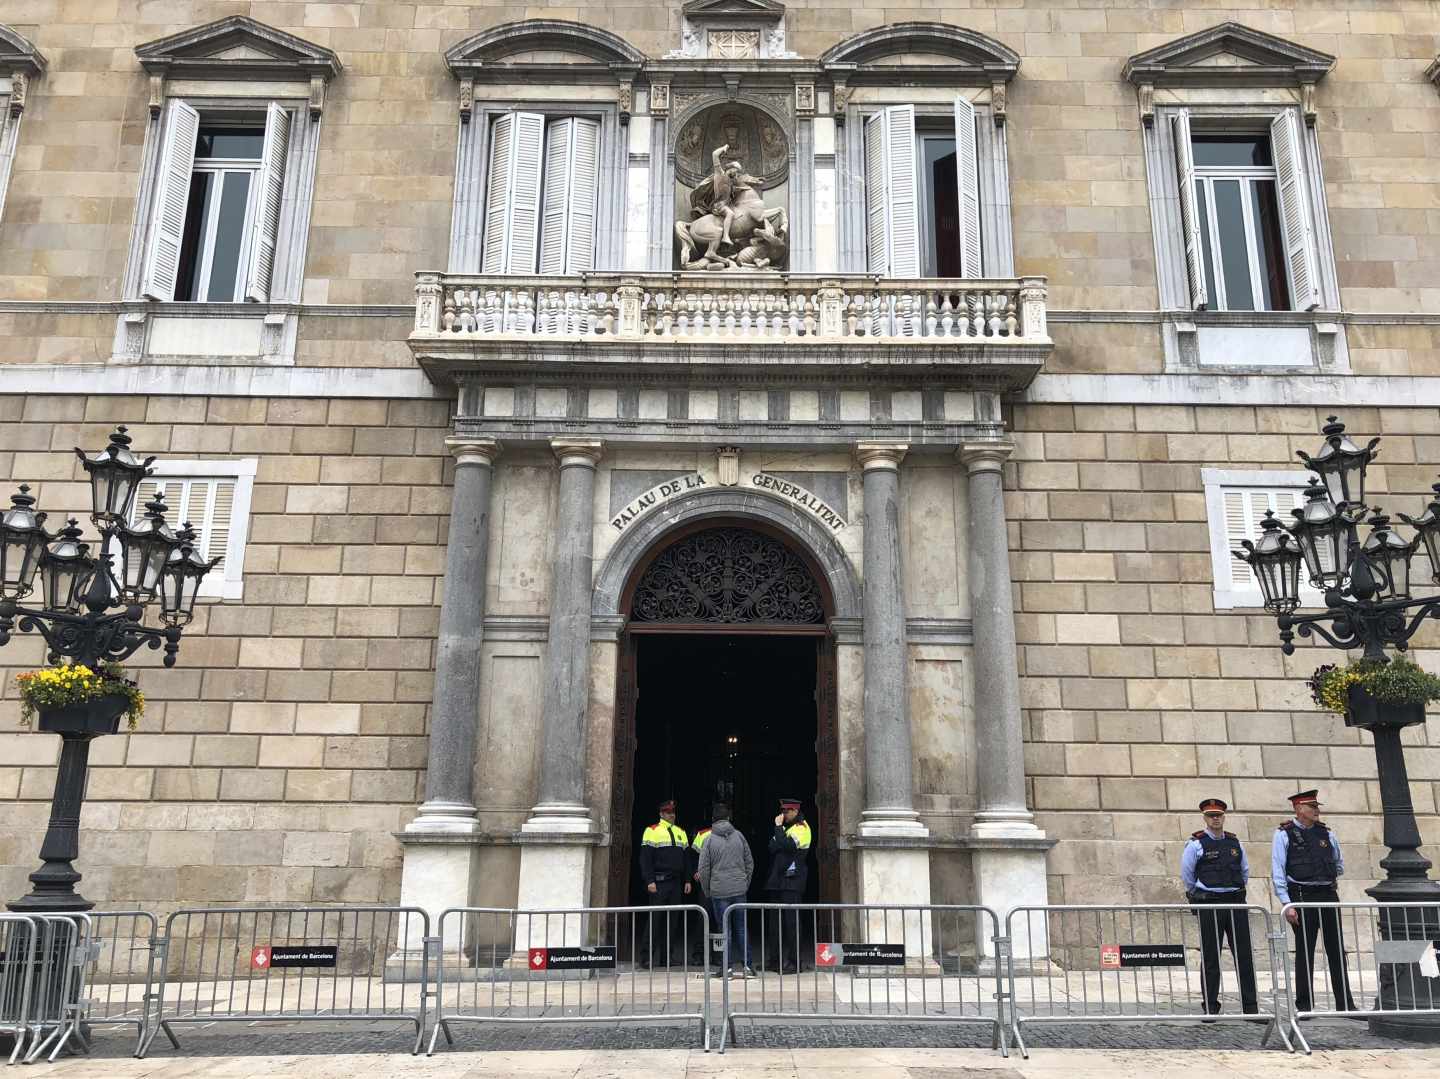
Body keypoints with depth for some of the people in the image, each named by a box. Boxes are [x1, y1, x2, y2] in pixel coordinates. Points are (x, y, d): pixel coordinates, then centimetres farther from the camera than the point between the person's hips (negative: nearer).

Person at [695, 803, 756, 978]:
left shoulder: (709, 840, -5)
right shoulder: (739, 836, 3)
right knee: (742, 927, 10)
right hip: (740, 889, 3)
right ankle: (747, 965, 11)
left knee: (725, 929, 5)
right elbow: (750, 862, 9)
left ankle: (731, 965, 6)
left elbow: (703, 869, -4)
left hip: (719, 891, -2)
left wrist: (707, 890, 8)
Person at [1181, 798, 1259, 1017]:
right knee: (1210, 958, 0)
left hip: (1236, 902, 4)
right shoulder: (1196, 844, -3)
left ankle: (1250, 1007, 10)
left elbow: (1245, 871, 23)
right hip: (1209, 906, -4)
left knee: (1244, 956, 2)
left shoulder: (1234, 843, 10)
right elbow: (1186, 876, 4)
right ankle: (1211, 1008, 7)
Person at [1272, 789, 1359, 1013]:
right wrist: (1287, 904, -13)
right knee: (1305, 953, 1)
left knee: (1337, 951, 6)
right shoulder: (1284, 834, -4)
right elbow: (1278, 872, -7)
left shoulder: (1326, 833, 10)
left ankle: (1345, 1004, 14)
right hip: (1302, 898, -4)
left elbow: (1339, 865, 27)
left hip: (1328, 895, 4)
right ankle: (1304, 1005, 9)